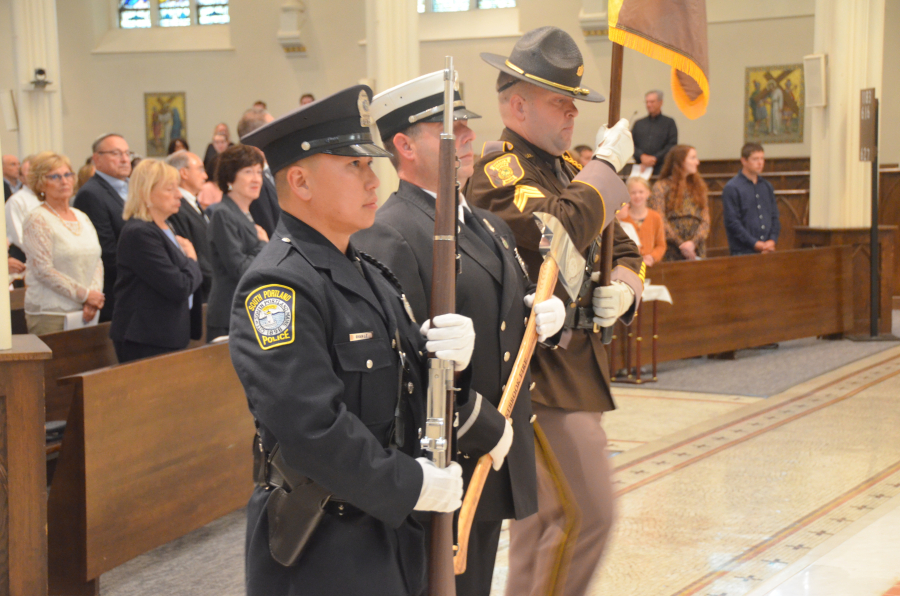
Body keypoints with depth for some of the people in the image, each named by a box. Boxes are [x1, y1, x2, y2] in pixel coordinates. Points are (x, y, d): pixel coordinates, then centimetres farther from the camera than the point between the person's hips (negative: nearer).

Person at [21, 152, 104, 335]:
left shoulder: (82, 218, 17)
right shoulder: (37, 220, -4)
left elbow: (97, 262, 14)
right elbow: (44, 270, -12)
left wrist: (95, 295, -5)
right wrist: (85, 294, -11)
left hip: (84, 313, 6)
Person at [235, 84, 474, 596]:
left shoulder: (367, 273, 13)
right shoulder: (277, 286, -18)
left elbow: (403, 377, 15)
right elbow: (309, 424, -27)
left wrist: (451, 354, -7)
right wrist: (410, 486, -19)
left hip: (392, 530, 9)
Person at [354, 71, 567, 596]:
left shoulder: (490, 226, 15)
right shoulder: (388, 239, -17)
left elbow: (509, 319, 25)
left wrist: (550, 315, 1)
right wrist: (482, 428, -19)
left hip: (495, 466, 9)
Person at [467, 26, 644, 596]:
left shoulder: (570, 168, 16)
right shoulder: (496, 171, -12)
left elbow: (623, 249, 19)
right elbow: (561, 229, -29)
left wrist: (624, 288, -3)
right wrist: (607, 165, -15)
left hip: (578, 366, 9)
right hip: (541, 373, -9)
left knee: (542, 512, 16)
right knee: (586, 513, -12)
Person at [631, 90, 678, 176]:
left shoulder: (669, 123, 10)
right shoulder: (639, 124, 19)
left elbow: (672, 145, 0)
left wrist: (655, 158, -10)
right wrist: (642, 156, -9)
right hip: (641, 169, 2)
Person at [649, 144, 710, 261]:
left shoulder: (699, 186, 15)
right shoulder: (661, 187, 0)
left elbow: (706, 220, 6)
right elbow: (660, 221, -9)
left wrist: (693, 242, -12)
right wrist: (680, 244, -15)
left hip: (697, 251, 4)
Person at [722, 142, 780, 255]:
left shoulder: (767, 187, 15)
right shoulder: (732, 188, -4)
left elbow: (775, 217, 16)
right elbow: (732, 222, -10)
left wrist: (772, 240, -2)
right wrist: (755, 244, -13)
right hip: (743, 252, -5)